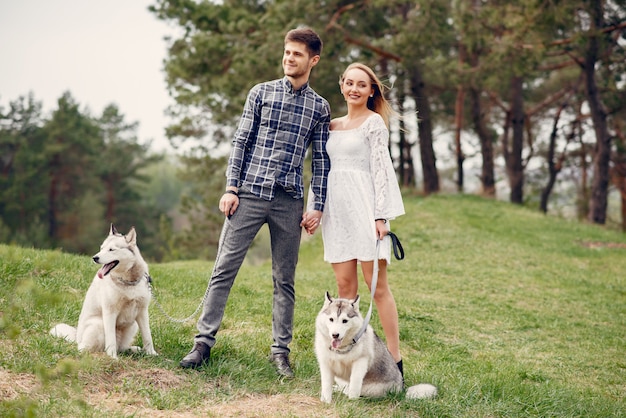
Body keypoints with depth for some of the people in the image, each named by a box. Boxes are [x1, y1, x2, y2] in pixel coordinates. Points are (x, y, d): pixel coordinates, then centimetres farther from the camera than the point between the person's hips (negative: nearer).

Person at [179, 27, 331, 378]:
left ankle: (281, 351, 14)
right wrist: (231, 188, -4)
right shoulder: (262, 93, 6)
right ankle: (204, 342, 2)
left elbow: (321, 159, 9)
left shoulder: (320, 107, 8)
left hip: (290, 201, 1)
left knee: (285, 279, 6)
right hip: (250, 194, -1)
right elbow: (241, 141, 4)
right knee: (224, 269, -4)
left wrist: (318, 206, 2)